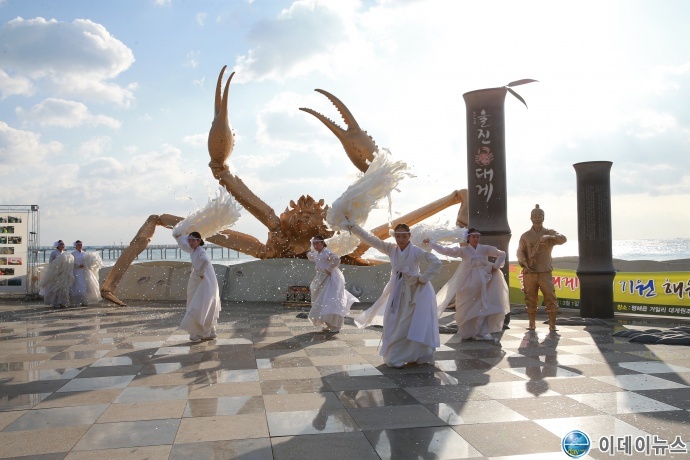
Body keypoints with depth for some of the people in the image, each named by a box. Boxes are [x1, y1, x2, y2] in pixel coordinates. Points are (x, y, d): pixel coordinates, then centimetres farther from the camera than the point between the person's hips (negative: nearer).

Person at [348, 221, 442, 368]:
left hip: (414, 291, -4)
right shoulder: (391, 249, -1)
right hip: (397, 292, 5)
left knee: (413, 326, -1)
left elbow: (436, 263, -17)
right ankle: (394, 357, 19)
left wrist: (423, 278, -16)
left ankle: (416, 356, 14)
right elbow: (370, 239, -3)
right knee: (393, 325, 7)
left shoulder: (416, 251, -13)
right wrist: (352, 226, -9)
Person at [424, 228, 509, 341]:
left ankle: (482, 332, 8)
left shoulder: (485, 249, 2)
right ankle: (470, 332, 16)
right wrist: (430, 243, -11)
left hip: (485, 282, 1)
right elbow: (445, 251, -6)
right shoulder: (463, 250, -1)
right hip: (470, 282, -1)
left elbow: (502, 254, 6)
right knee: (469, 308, 3)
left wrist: (496, 266, -3)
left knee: (485, 307, -1)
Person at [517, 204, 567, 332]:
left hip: (545, 272, -1)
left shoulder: (549, 232, 8)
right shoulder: (525, 236, 10)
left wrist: (549, 237, -28)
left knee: (550, 297, -6)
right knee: (530, 299, 5)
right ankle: (531, 323, 15)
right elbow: (520, 252, 4)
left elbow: (563, 239, -10)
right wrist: (525, 264, -15)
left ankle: (552, 325, -1)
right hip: (529, 273, 1)